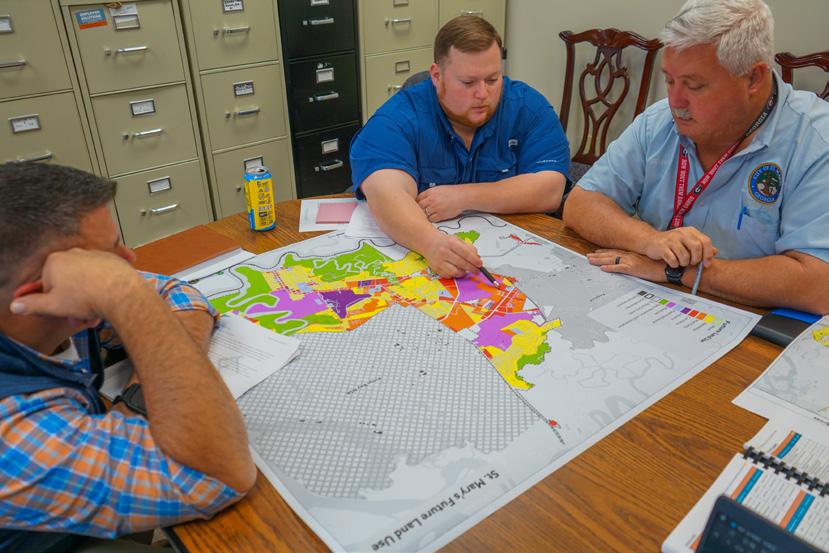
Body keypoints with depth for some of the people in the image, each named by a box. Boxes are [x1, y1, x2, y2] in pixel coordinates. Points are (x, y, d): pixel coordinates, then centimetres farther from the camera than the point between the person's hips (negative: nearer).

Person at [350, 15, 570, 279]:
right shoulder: (395, 120, -10)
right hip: (415, 254, -1)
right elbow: (386, 195, -25)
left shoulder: (528, 107, -2)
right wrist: (432, 243, -44)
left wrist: (464, 197, -20)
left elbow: (550, 191, -11)